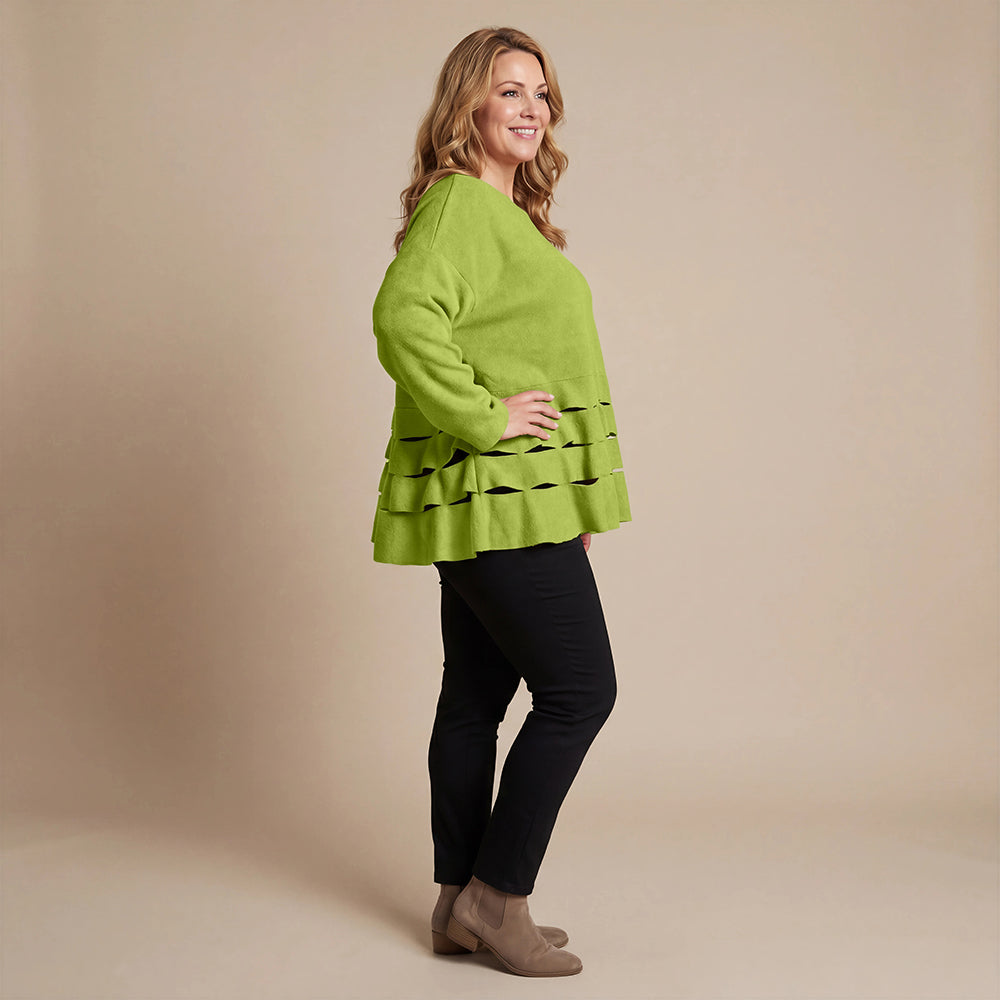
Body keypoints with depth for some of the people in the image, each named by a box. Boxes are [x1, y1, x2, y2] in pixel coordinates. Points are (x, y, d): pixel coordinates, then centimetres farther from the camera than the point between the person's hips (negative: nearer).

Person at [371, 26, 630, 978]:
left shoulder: (506, 214, 20)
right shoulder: (457, 202, -11)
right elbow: (404, 315, -30)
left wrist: (573, 501, 21)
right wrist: (484, 417, -22)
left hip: (504, 498, 10)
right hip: (500, 496, -10)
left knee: (477, 695, 11)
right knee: (579, 689, -5)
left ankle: (461, 907, 21)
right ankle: (496, 894, 5)